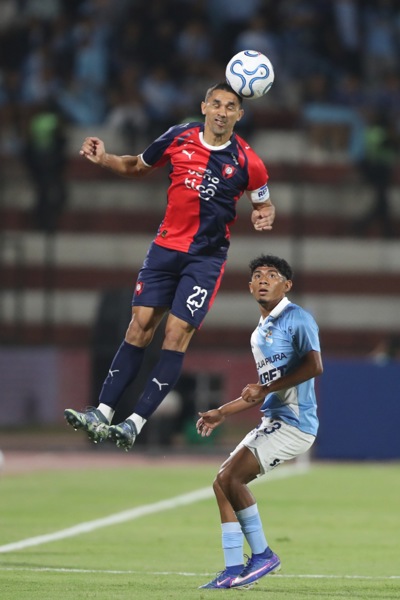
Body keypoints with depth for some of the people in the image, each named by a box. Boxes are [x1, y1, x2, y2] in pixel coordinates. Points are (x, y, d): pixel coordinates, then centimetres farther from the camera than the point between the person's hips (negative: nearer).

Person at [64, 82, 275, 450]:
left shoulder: (247, 162, -8)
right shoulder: (179, 137, -1)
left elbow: (264, 203, 9)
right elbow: (138, 167, 15)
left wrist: (264, 215, -14)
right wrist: (103, 159, -1)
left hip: (207, 256, -3)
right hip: (167, 246, 3)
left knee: (177, 334, -11)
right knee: (140, 326, -3)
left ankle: (135, 424, -11)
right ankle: (103, 413, -3)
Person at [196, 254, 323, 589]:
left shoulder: (296, 319, -8)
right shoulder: (260, 333, 20)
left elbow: (314, 365, -22)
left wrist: (264, 389, -21)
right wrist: (222, 413, 25)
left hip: (294, 421, -10)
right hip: (273, 420, 10)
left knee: (232, 478, -18)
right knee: (223, 482, 4)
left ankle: (262, 555, -5)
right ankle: (234, 571, 5)